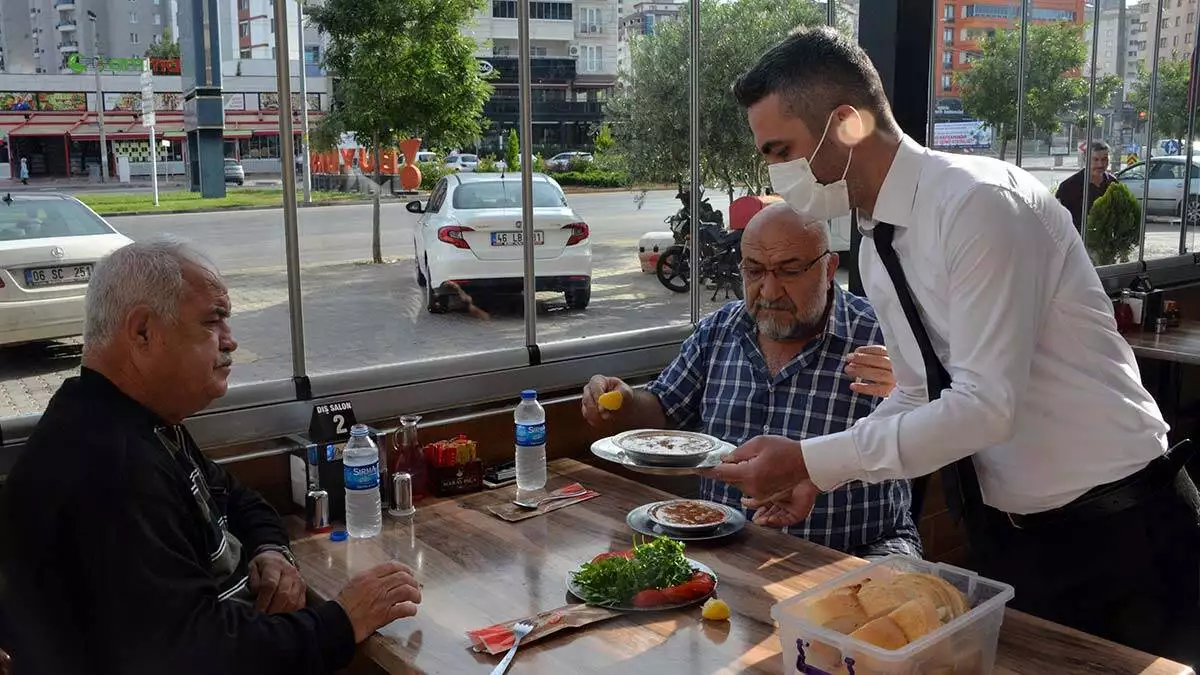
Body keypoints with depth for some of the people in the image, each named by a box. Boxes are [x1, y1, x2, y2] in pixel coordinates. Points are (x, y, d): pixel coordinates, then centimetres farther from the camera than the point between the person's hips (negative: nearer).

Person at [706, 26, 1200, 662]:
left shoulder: (978, 201, -23)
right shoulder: (877, 246, 3)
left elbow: (986, 405, -27)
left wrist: (812, 459, -25)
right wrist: (819, 469, -3)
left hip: (1113, 531, -7)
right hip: (1004, 535, 8)